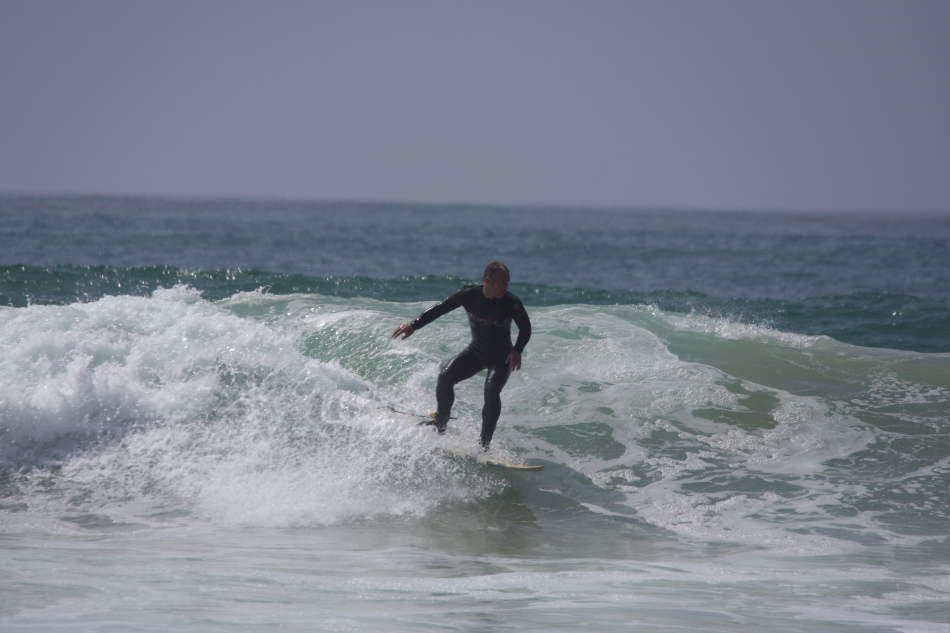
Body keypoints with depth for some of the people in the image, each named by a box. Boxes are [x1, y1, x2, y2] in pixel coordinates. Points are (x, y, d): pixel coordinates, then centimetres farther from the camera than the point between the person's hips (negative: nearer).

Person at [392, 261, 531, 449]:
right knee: (445, 377, -15)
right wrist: (413, 325, -15)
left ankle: (484, 445, -22)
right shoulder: (470, 295, -15)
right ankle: (441, 423, 8)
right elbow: (440, 309, -9)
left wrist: (517, 351, -23)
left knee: (491, 391, -27)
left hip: (501, 357, -3)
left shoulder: (512, 303, -20)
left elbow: (526, 328, -6)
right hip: (476, 351, 3)